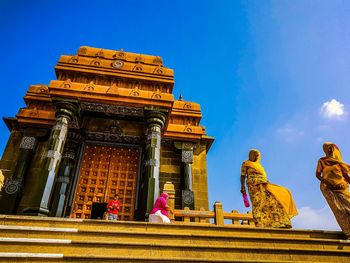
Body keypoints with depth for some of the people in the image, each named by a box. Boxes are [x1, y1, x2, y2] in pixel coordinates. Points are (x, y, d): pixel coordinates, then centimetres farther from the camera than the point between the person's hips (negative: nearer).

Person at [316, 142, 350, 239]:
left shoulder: (339, 161, 19)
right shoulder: (322, 161, 12)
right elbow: (318, 174, 7)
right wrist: (325, 182, -10)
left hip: (341, 187, 3)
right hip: (329, 188, -3)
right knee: (338, 210, -16)